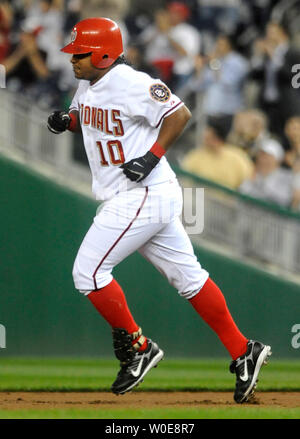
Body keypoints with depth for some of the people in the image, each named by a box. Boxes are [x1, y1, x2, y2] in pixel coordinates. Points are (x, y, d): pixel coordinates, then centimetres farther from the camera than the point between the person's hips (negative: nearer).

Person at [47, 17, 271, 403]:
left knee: (88, 271, -8)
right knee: (187, 275, 11)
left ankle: (138, 347, 3)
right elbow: (83, 116, 28)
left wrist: (153, 155, -23)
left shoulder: (131, 83, -17)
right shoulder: (88, 84, 10)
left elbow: (179, 114, -16)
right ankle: (243, 353, 14)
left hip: (143, 195, -10)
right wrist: (65, 120, 7)